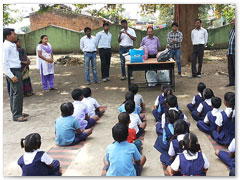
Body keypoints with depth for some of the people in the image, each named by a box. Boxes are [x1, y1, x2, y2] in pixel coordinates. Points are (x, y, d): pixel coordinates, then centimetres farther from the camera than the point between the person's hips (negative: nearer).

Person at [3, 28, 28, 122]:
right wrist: (12, 76, -21)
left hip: (16, 71, 9)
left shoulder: (13, 45, 13)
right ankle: (16, 115, -2)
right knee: (18, 92, -9)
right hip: (12, 71, -9)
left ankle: (16, 112, 24)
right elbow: (4, 63, -19)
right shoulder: (6, 47, -15)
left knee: (14, 93, 15)